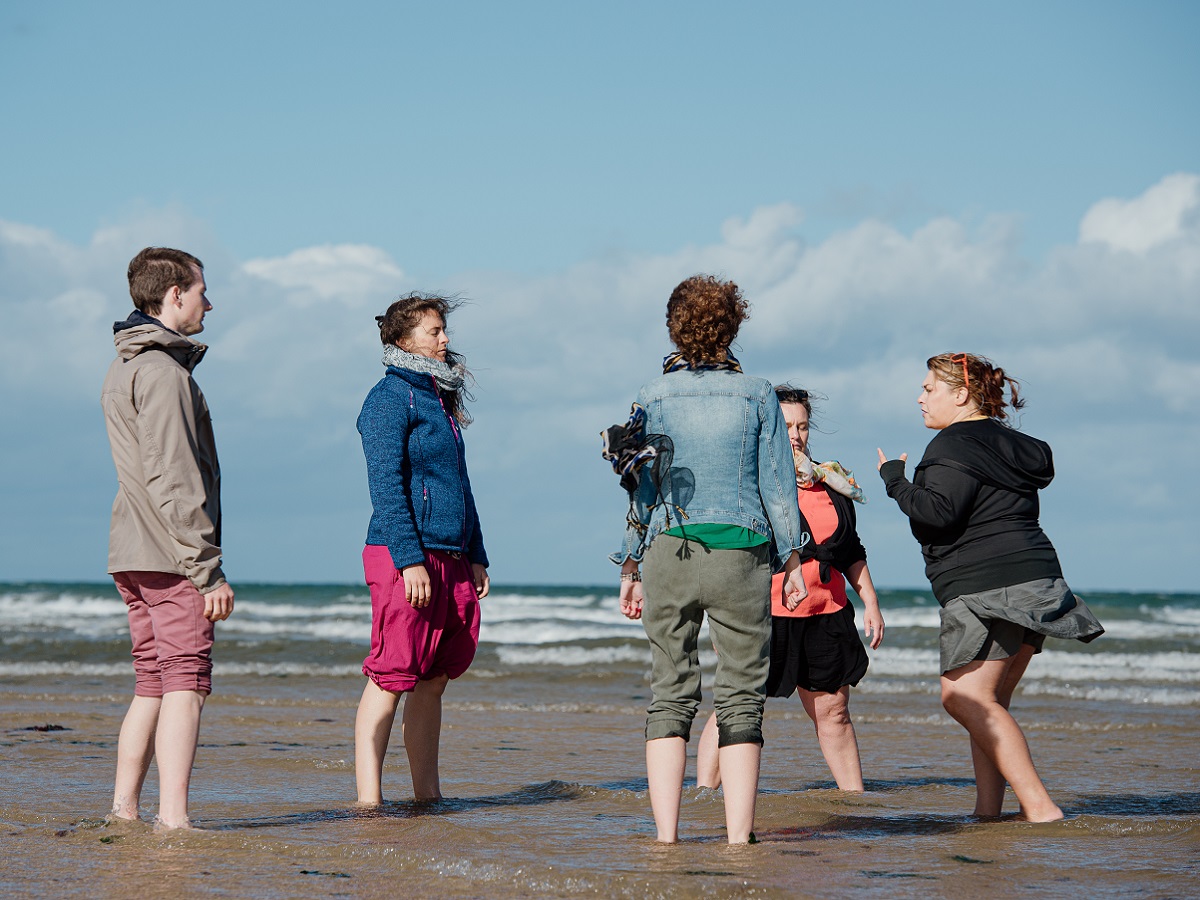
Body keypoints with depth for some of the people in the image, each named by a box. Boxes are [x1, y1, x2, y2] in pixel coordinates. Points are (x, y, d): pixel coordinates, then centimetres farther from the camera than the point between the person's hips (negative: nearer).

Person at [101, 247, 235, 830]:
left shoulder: (122, 370, 20)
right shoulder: (163, 371, -12)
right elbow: (173, 482, -18)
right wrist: (209, 567, -19)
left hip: (132, 556, 10)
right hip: (171, 554, -10)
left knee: (152, 686, 12)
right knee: (186, 684, -11)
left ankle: (123, 812, 11)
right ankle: (172, 820, -16)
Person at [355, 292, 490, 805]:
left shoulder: (440, 398, 21)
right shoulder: (391, 397, -6)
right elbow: (386, 483, -14)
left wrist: (476, 556, 20)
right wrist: (409, 559, -21)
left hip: (451, 560, 9)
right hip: (405, 556, -8)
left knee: (433, 680, 10)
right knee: (391, 680, -9)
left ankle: (427, 795, 15)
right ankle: (368, 800, -9)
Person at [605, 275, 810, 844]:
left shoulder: (652, 397, 3)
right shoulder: (757, 396, 1)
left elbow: (638, 486, 4)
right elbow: (777, 483, 1)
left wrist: (629, 567, 10)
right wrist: (793, 559, 8)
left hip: (667, 554, 1)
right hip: (741, 554, -1)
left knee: (671, 695, 5)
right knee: (741, 698, 3)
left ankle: (666, 837, -1)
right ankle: (738, 836, -2)